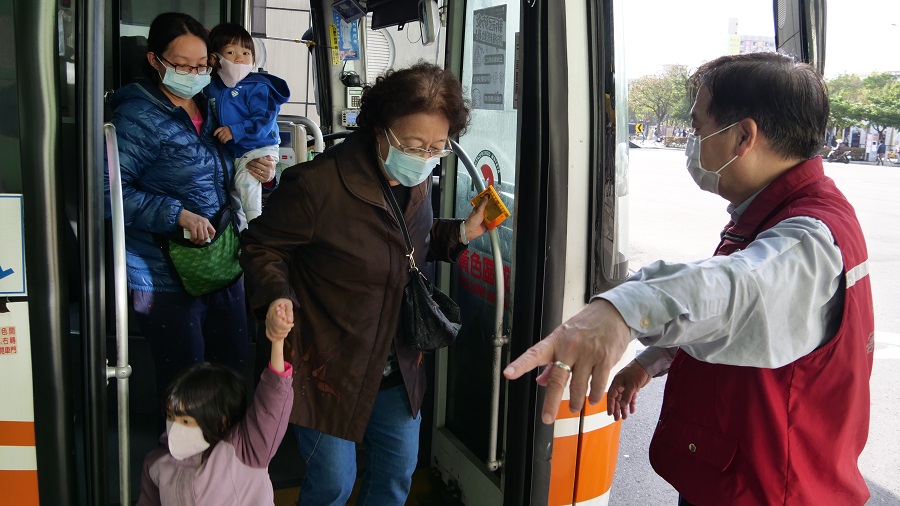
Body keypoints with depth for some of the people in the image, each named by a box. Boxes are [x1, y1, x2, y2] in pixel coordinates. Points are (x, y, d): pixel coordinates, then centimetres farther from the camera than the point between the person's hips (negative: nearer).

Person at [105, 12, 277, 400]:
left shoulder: (210, 110, 11)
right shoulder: (138, 117, -11)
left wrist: (262, 173, 2)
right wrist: (179, 215, -26)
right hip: (167, 277, -7)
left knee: (232, 368, 16)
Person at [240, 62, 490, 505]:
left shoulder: (416, 181, -1)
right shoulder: (317, 184, -24)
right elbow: (262, 247, -13)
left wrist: (461, 232, 0)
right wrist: (277, 295, -31)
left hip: (397, 366, 7)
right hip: (330, 367, -6)